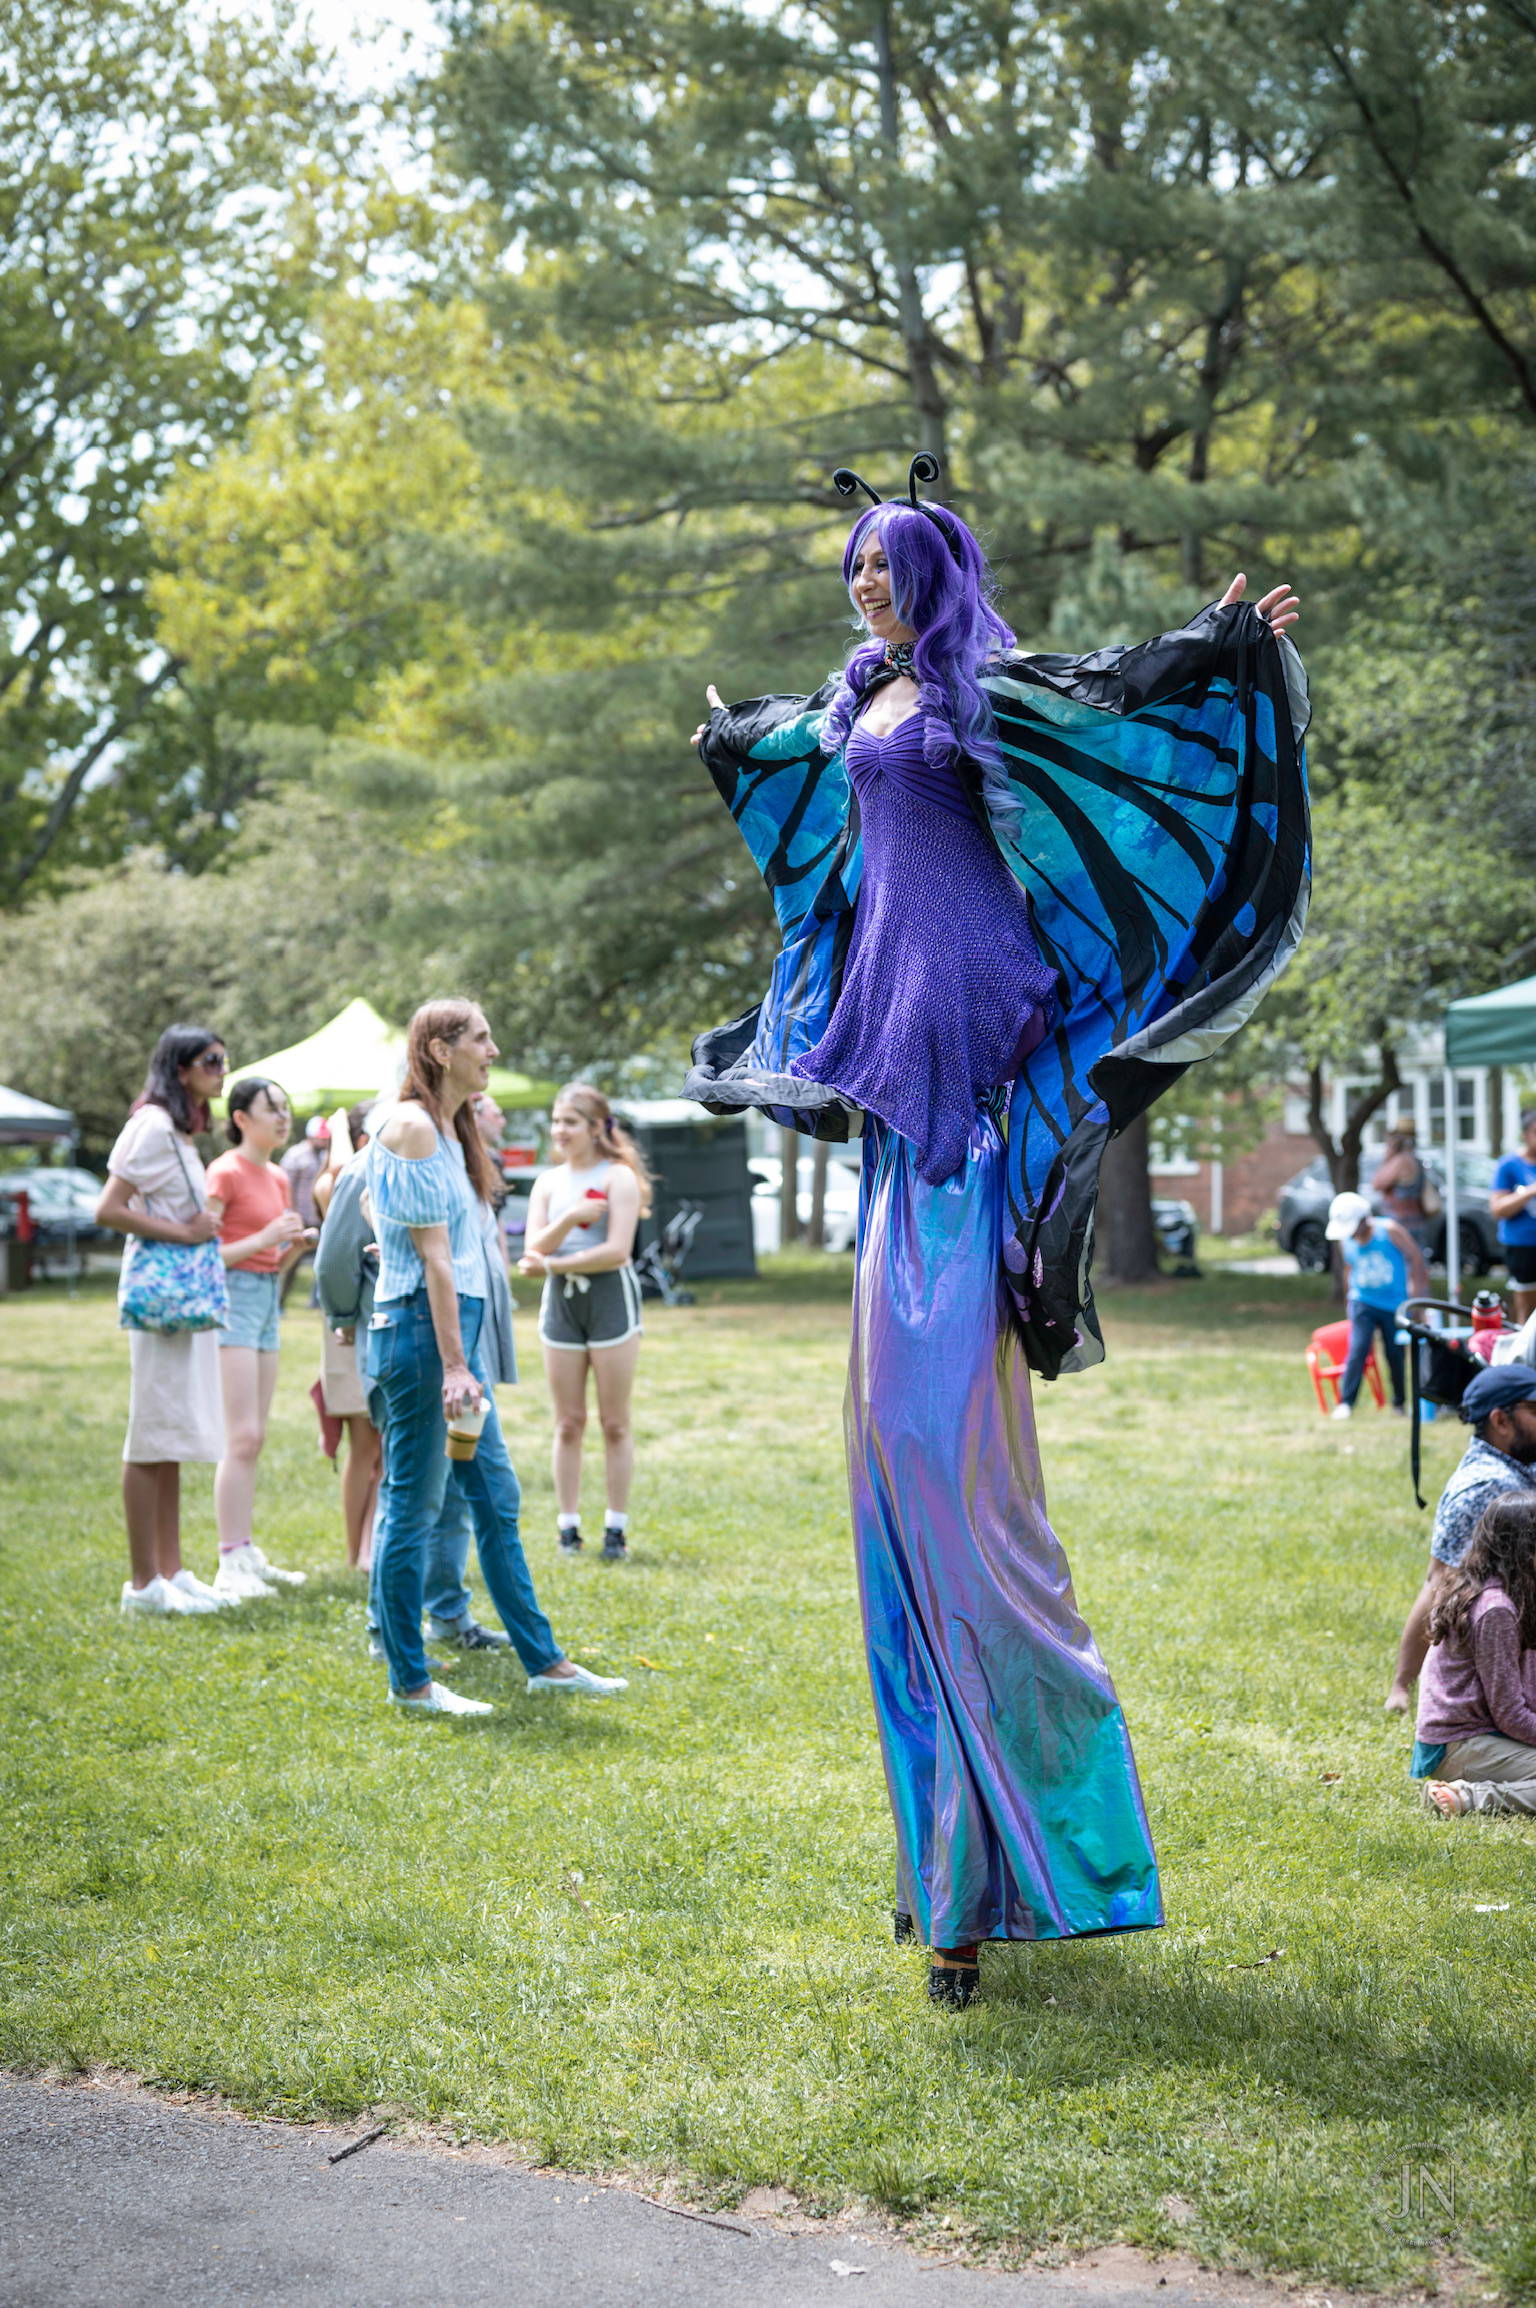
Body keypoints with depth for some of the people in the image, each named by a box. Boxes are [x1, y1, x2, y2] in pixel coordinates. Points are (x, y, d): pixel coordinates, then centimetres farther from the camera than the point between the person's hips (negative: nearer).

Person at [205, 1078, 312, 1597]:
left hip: (268, 1300, 9)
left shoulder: (277, 1179, 15)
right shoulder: (226, 1173, -9)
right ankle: (230, 1564, -11)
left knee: (254, 1439, 9)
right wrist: (264, 1239, -19)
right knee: (242, 1438, -12)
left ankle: (247, 1555, 14)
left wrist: (297, 1246, 1)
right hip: (233, 1299, -9)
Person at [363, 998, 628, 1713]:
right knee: (412, 1507, -2)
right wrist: (453, 1365, -20)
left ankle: (543, 1659, 20)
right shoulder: (411, 1126, -12)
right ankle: (408, 1681, 6)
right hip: (419, 1329, -10)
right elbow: (433, 1257, -17)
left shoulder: (450, 1128, 17)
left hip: (458, 1328, 10)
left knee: (496, 1500, 13)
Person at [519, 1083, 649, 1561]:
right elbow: (534, 1247, 0)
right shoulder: (548, 1182, 11)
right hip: (560, 1303, 4)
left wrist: (555, 1264, -13)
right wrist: (570, 1216, -17)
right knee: (568, 1423, 5)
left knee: (615, 1421, 0)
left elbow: (617, 1250, -14)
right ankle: (568, 1527, 9)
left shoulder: (618, 1177, -4)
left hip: (610, 1296, -4)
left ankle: (617, 1527, 6)